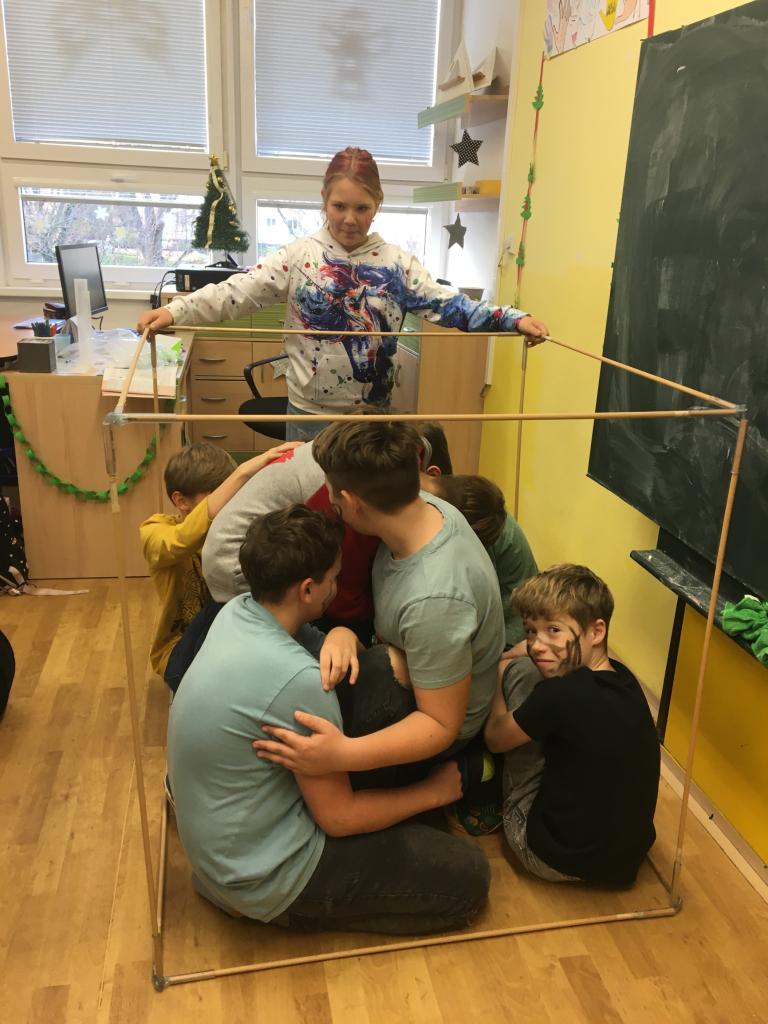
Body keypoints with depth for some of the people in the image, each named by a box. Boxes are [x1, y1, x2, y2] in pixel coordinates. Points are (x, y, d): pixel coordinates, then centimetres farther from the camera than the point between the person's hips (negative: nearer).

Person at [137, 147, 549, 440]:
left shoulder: (397, 263, -1)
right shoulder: (298, 256, -5)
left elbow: (447, 305, -7)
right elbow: (236, 292, -12)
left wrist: (512, 319, -20)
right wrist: (174, 311, -26)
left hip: (372, 415, 1)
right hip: (309, 413, -1)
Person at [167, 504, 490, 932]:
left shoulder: (236, 612, -6)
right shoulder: (297, 680, -31)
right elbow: (339, 817, -20)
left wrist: (339, 636, -17)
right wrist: (434, 792, -5)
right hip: (263, 879, -9)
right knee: (469, 877, -6)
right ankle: (302, 909, 1)